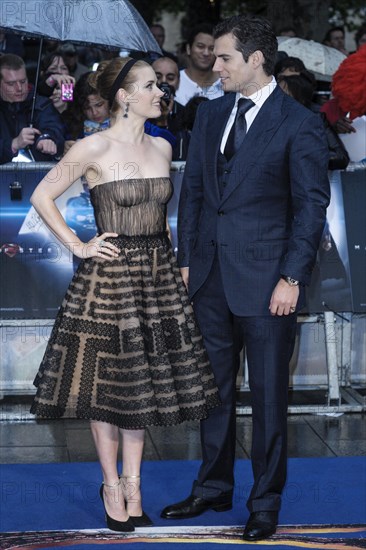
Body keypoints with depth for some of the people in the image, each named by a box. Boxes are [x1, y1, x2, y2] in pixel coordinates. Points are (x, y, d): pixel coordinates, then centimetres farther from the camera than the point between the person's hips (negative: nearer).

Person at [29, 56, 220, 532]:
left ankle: (132, 485, 19)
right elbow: (41, 196, -7)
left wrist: (164, 252, 12)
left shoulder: (162, 147, 7)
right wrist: (77, 246, -9)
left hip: (158, 275, 6)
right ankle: (112, 487, 16)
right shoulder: (95, 148, -10)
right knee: (106, 384, 3)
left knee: (144, 381, 9)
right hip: (110, 274, -5)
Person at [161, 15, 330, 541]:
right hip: (211, 277, 6)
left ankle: (266, 502, 18)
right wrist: (187, 260, 8)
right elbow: (193, 191, 13)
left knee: (268, 394, 5)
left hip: (265, 281, -6)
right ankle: (214, 487, 30)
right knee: (214, 388, 15)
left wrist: (292, 278, -13)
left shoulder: (299, 124, -9)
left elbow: (311, 206, -9)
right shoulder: (210, 114, 9)